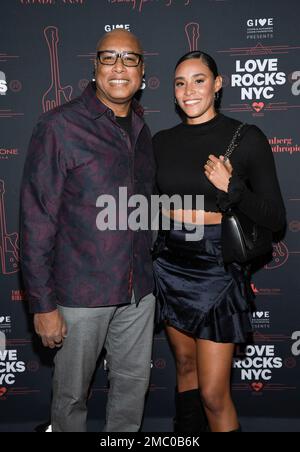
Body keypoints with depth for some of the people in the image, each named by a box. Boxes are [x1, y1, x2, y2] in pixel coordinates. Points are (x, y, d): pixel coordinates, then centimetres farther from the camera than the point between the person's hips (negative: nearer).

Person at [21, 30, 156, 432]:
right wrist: (43, 305, -13)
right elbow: (37, 221, -13)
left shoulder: (141, 130, 8)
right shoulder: (60, 127, -12)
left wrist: (148, 273, 13)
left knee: (134, 382, 19)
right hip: (81, 292, -5)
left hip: (138, 290, 6)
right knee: (72, 393, 13)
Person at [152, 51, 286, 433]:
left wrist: (233, 189, -22)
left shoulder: (247, 139, -8)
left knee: (214, 394, -2)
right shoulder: (162, 142, 3)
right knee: (185, 365, 20)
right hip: (171, 263, 4)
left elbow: (275, 219, -7)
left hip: (218, 267, -4)